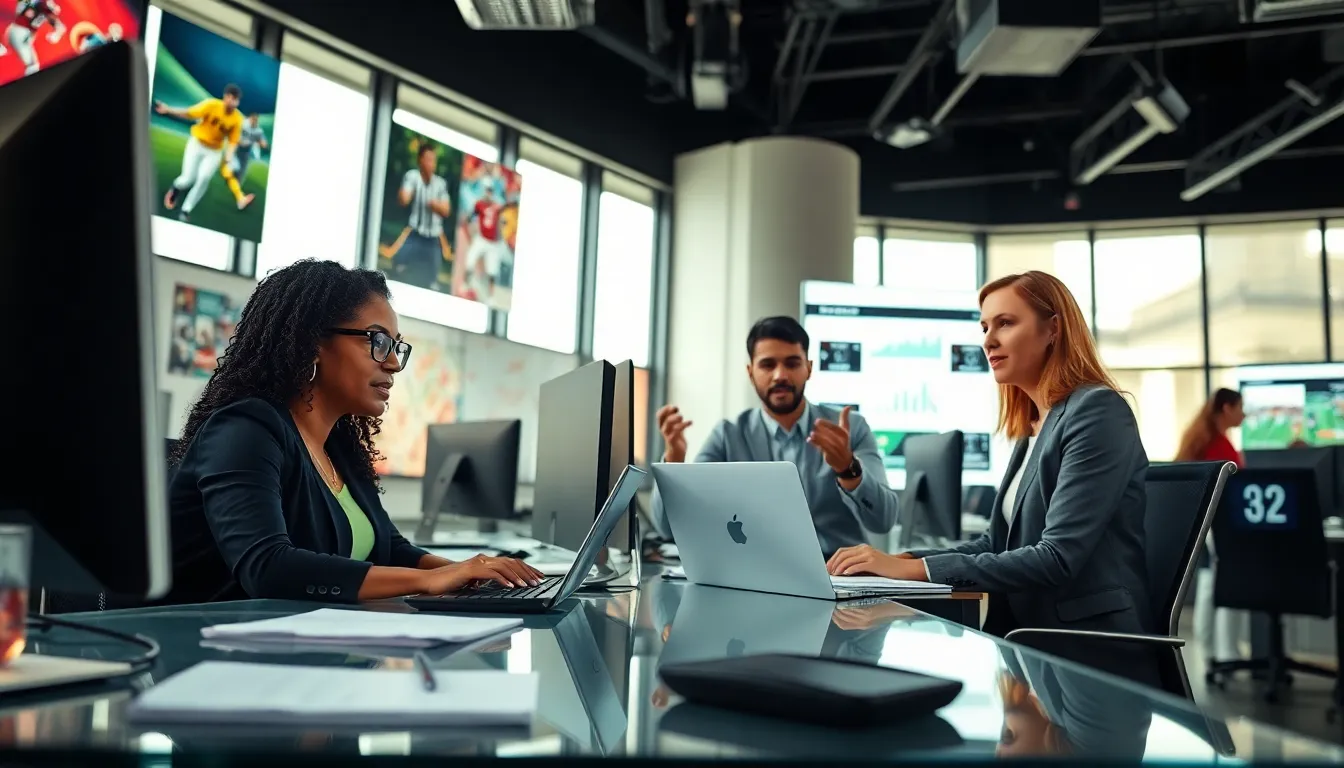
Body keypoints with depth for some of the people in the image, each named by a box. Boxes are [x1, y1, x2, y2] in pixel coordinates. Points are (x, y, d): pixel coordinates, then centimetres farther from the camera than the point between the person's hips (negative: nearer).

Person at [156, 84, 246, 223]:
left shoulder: (237, 119, -11)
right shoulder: (212, 105, -17)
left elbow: (233, 140, -7)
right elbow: (189, 113, -17)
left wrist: (229, 155, -24)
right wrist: (169, 110, -28)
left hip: (215, 151, 2)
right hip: (197, 144, -1)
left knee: (204, 178, -15)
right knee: (188, 179, -9)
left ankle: (186, 210, 1)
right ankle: (176, 188, 30)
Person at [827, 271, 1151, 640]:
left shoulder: (1097, 411, -13)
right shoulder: (1033, 426, 13)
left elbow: (1057, 558, -22)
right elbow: (999, 543, 12)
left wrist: (916, 569, -22)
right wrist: (901, 560, -4)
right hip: (1033, 639, 7)